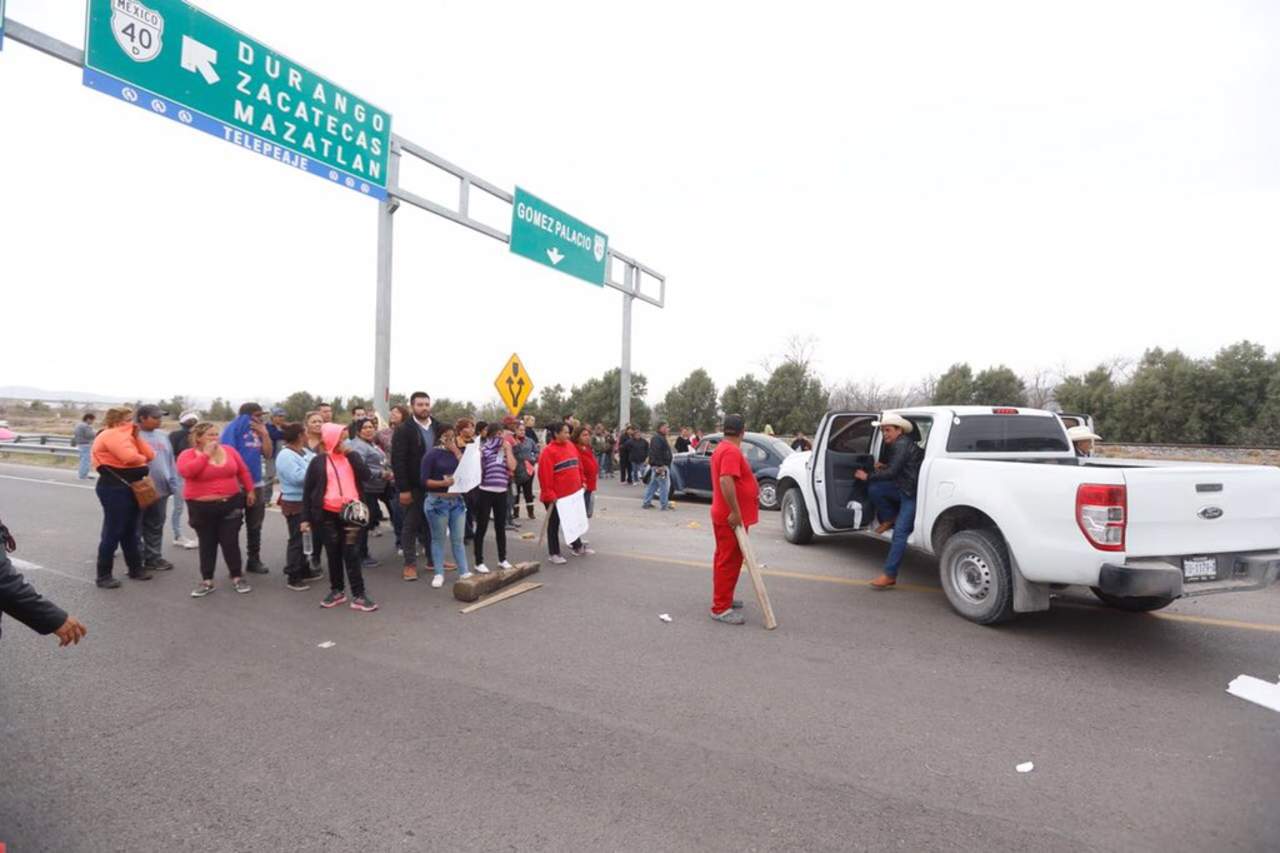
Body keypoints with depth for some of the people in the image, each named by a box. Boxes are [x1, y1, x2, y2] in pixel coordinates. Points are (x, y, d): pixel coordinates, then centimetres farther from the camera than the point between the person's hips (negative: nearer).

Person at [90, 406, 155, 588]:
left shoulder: (127, 436, 17)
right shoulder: (111, 435, -12)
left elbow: (149, 454, 10)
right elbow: (130, 457, -28)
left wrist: (137, 437, 0)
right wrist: (143, 459, -6)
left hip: (131, 488, 9)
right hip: (114, 489, -9)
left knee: (130, 531, 16)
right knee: (113, 532, -5)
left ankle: (135, 568, 25)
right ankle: (103, 575, 4)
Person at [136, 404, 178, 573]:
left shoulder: (163, 436, 11)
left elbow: (170, 462, 13)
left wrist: (175, 486, 10)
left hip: (160, 490, 6)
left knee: (156, 526, 14)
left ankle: (153, 557, 24)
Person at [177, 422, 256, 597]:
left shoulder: (229, 450, 2)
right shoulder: (188, 454, -6)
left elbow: (243, 471, 11)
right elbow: (186, 471, -27)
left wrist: (250, 490, 10)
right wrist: (206, 454, -22)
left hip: (230, 504, 1)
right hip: (202, 507, -1)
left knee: (231, 542, 4)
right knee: (207, 544, 8)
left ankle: (237, 578, 14)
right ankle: (207, 581, 18)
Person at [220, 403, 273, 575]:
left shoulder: (257, 432, 10)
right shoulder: (233, 430, -8)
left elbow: (268, 453, 6)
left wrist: (264, 434, -3)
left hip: (256, 484, 6)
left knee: (255, 526, 12)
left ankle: (254, 561, 22)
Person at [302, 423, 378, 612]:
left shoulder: (351, 457, 7)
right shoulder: (319, 461, 1)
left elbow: (365, 476, -9)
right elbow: (307, 490, 2)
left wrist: (351, 454, -12)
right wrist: (306, 517, -1)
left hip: (350, 512, 0)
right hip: (328, 514, 0)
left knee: (351, 554, -2)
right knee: (333, 554, 11)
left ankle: (359, 595, 1)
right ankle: (336, 591, 25)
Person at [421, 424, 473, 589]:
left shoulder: (458, 452, 8)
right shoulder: (432, 454, -6)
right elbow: (424, 480, -11)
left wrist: (457, 453, -9)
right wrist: (443, 483, -23)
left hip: (457, 501, 4)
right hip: (437, 501, -4)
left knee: (458, 539, 9)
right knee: (438, 539, 6)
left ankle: (463, 572, 14)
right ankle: (438, 574, 14)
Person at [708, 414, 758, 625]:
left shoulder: (723, 448, 13)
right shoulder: (731, 451, -20)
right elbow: (726, 481, -31)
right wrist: (735, 512, -28)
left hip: (725, 515, 11)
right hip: (732, 518, -10)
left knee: (726, 559, 19)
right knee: (729, 561, -5)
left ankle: (723, 598, 31)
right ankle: (720, 609, 0)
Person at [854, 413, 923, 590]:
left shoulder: (902, 445, -17)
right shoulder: (895, 445, 12)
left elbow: (892, 473, -21)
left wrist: (868, 476, -12)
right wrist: (884, 467, 10)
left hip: (914, 493, -9)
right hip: (903, 488, 9)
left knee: (900, 532, -12)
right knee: (874, 488, -8)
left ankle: (890, 575, -10)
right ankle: (890, 519, 9)